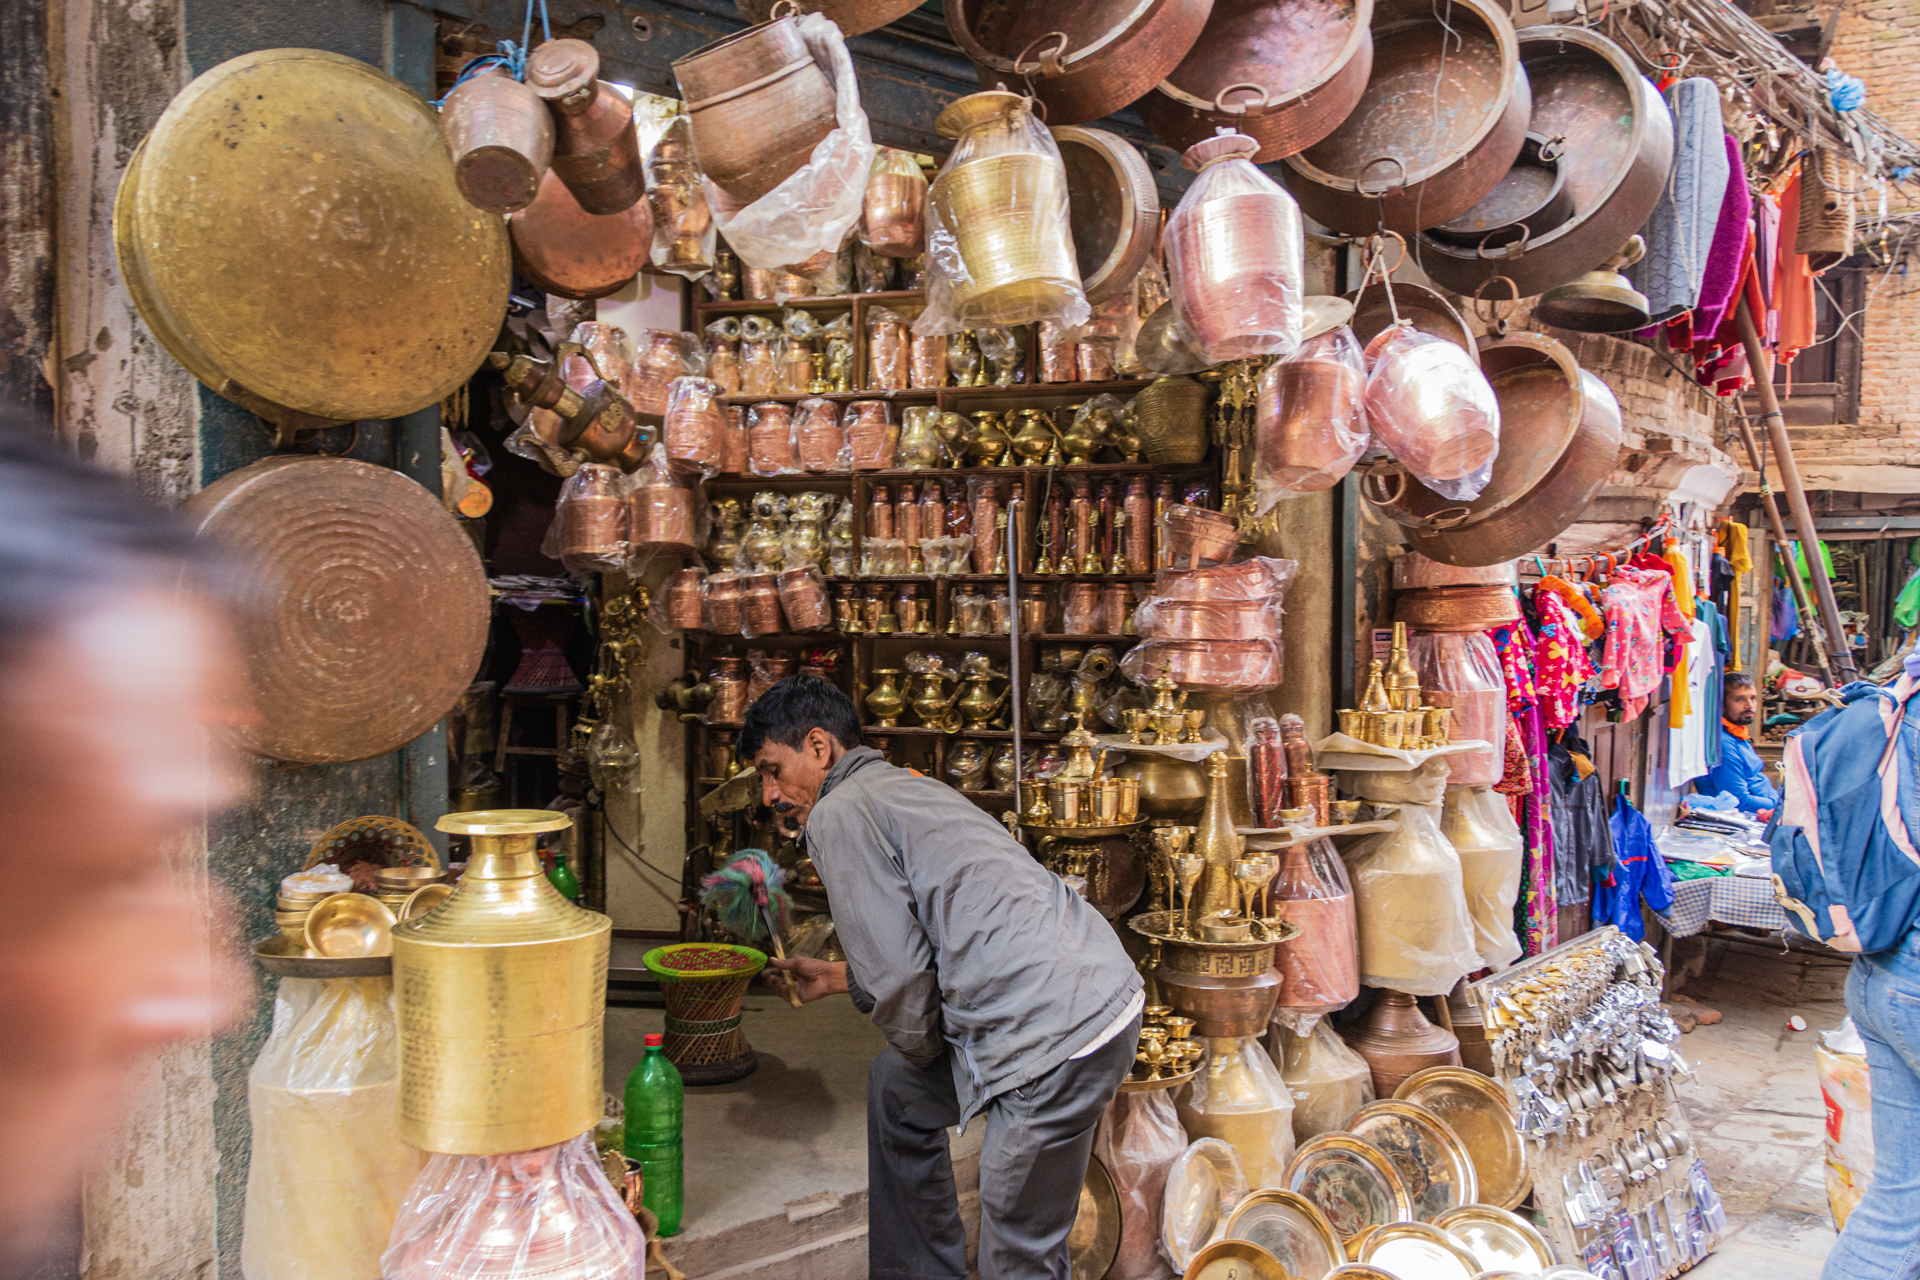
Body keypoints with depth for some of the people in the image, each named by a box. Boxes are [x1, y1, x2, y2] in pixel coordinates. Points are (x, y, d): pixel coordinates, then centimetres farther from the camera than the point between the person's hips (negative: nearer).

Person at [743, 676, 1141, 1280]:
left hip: (1057, 1029, -11)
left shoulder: (837, 813, -7)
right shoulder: (906, 787, 22)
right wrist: (836, 978, 34)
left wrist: (919, 1047, 8)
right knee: (896, 1085, 28)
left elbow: (897, 977, -12)